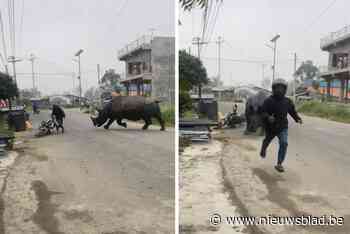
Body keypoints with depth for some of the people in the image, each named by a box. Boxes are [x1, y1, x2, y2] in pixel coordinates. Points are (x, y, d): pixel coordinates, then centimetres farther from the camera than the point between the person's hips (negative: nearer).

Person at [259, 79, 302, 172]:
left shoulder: (287, 101, -2)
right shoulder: (269, 101, -13)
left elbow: (293, 111, 10)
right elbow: (263, 112, -16)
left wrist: (298, 119, -5)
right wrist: (268, 117, -35)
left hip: (283, 127, 2)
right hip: (270, 127, -1)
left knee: (284, 143, -16)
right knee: (267, 141, 21)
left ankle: (279, 164, -9)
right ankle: (263, 150, 56)